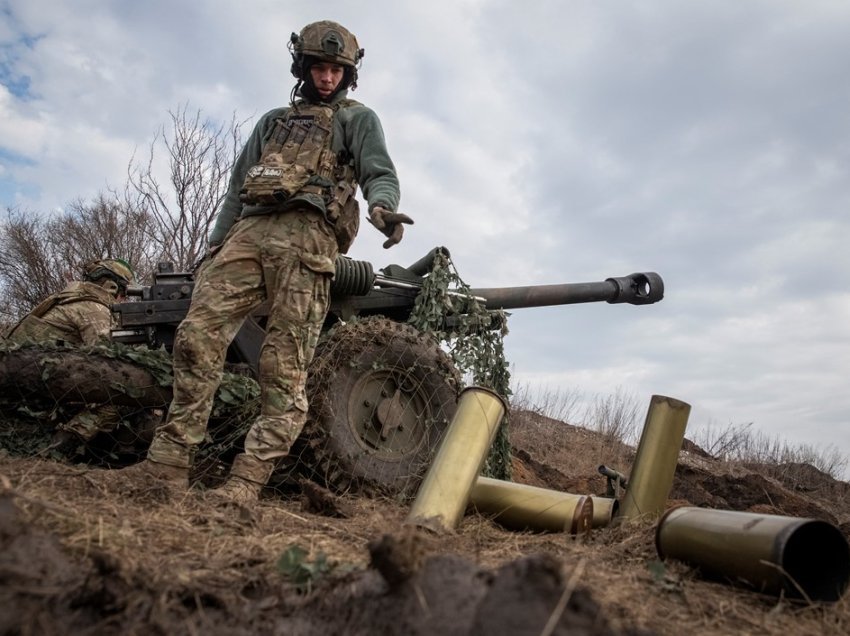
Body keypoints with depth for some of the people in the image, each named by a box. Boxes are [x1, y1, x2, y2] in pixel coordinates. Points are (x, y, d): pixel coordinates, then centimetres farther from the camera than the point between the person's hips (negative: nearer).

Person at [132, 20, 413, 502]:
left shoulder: (358, 119, 20)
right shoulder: (273, 120, 34)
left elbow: (382, 175, 3)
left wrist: (382, 207, -22)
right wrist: (215, 245, 19)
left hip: (307, 236, -4)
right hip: (249, 231, 5)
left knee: (285, 370, -12)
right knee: (197, 335, -13)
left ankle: (247, 483, -15)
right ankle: (169, 463, -8)